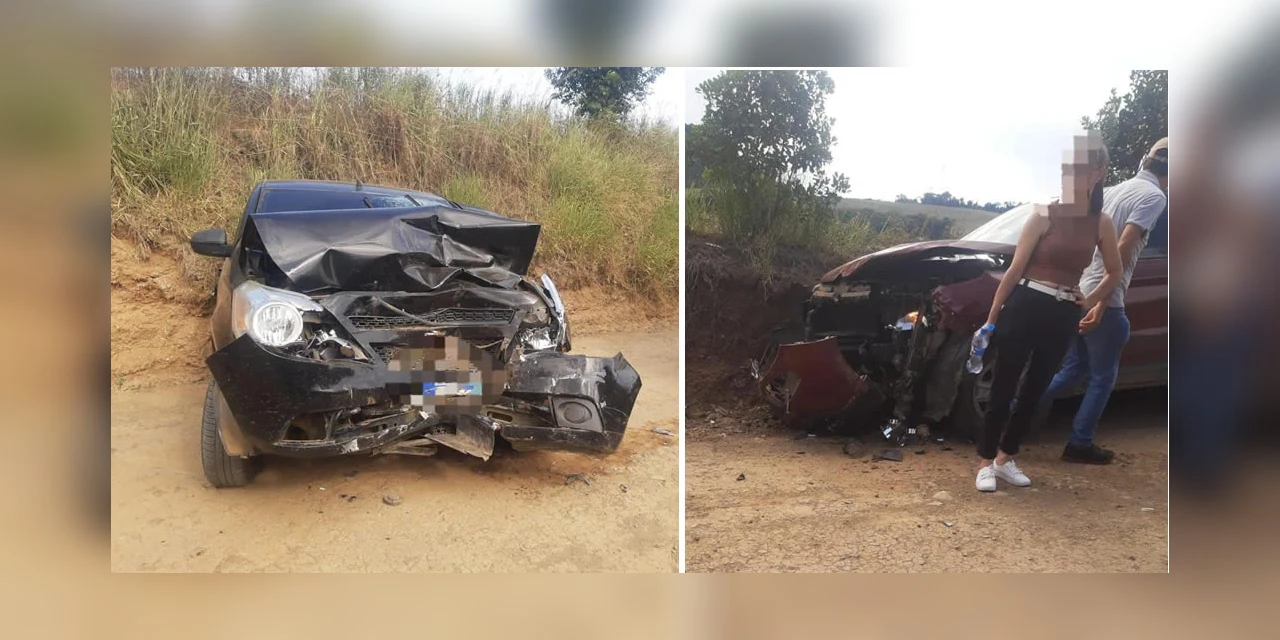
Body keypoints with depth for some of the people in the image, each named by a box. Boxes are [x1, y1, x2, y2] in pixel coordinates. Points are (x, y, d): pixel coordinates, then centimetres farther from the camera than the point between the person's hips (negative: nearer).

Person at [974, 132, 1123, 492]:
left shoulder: (1101, 225, 5)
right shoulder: (1044, 216, -5)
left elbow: (1114, 274, 20)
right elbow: (1015, 269, -6)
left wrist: (1089, 303, 8)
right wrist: (991, 319, -8)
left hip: (1063, 317, 4)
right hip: (1024, 307, -4)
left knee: (1033, 392, 11)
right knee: (1004, 387, 0)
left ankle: (1006, 459, 26)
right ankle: (986, 463, 9)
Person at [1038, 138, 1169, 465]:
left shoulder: (1117, 189, 16)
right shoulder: (1155, 196, -10)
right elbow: (1122, 251, -20)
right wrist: (1102, 303, -22)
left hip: (1078, 293, 8)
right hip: (1103, 301, -8)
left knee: (1074, 368, 19)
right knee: (1103, 377, 7)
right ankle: (1080, 444, 13)